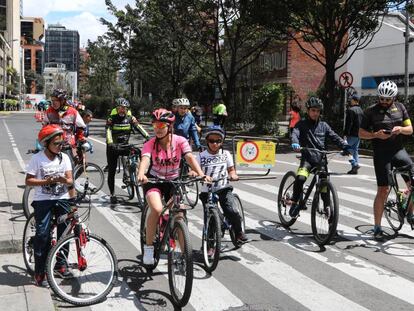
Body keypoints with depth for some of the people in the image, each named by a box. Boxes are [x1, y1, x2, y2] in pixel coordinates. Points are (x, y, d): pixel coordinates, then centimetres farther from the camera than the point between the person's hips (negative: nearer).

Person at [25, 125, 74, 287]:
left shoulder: (64, 157, 4)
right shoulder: (37, 158, -6)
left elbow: (70, 179, 2)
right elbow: (28, 181, -5)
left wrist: (65, 180, -21)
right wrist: (46, 181, -19)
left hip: (62, 199, 4)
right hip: (43, 200, -3)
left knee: (65, 231, 5)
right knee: (42, 234, -6)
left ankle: (60, 264, 24)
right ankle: (40, 272, 2)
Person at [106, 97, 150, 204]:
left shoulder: (130, 118, -3)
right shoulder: (112, 119, -11)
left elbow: (139, 128, -14)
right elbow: (108, 131, -24)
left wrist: (148, 137, -31)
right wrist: (110, 143, -42)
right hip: (113, 147, -2)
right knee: (111, 172, -1)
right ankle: (112, 194, 12)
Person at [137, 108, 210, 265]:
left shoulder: (180, 141, -13)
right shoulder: (150, 144, -16)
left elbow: (190, 157, -27)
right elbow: (145, 160, -34)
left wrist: (201, 174, -45)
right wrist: (141, 174, -56)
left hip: (173, 181, 2)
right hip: (153, 180, -2)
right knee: (157, 209, -29)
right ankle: (148, 247, -11)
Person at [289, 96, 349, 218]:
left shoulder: (323, 125, 14)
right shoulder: (302, 124, 5)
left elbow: (334, 137, 6)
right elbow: (295, 133, -13)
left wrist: (345, 147, -12)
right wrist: (295, 143, -36)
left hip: (321, 159, 3)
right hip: (307, 158, -3)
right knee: (300, 178, -27)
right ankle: (294, 203, -10)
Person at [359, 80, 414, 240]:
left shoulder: (400, 108, 7)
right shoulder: (371, 111, -2)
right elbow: (361, 133, 1)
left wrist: (400, 129, -13)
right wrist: (376, 134, -18)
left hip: (399, 150, 3)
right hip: (381, 154, -3)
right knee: (383, 190, -4)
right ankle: (377, 227, 5)